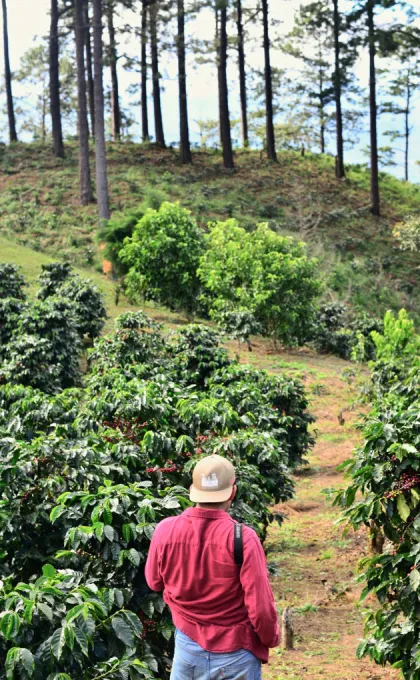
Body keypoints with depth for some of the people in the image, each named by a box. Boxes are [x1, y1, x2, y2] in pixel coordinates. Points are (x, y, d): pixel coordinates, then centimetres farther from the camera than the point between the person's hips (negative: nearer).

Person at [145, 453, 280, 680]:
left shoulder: (165, 531, -12)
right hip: (234, 654, -3)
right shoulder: (242, 538, -22)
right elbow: (260, 607, -17)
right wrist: (272, 638, 2)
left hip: (188, 647, 3)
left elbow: (154, 582, 7)